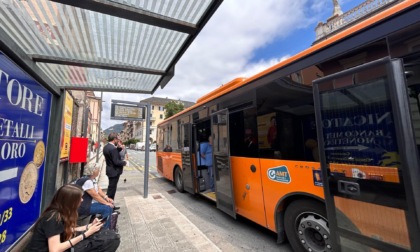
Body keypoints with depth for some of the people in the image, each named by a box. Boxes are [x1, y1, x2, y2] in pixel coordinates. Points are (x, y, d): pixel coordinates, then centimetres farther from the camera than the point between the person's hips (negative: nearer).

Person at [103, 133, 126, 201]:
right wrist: (124, 162, -9)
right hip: (114, 171, -10)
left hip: (110, 170, 10)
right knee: (112, 189, 3)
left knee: (111, 188, 21)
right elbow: (116, 162, -26)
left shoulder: (106, 147, 4)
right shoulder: (113, 148, -26)